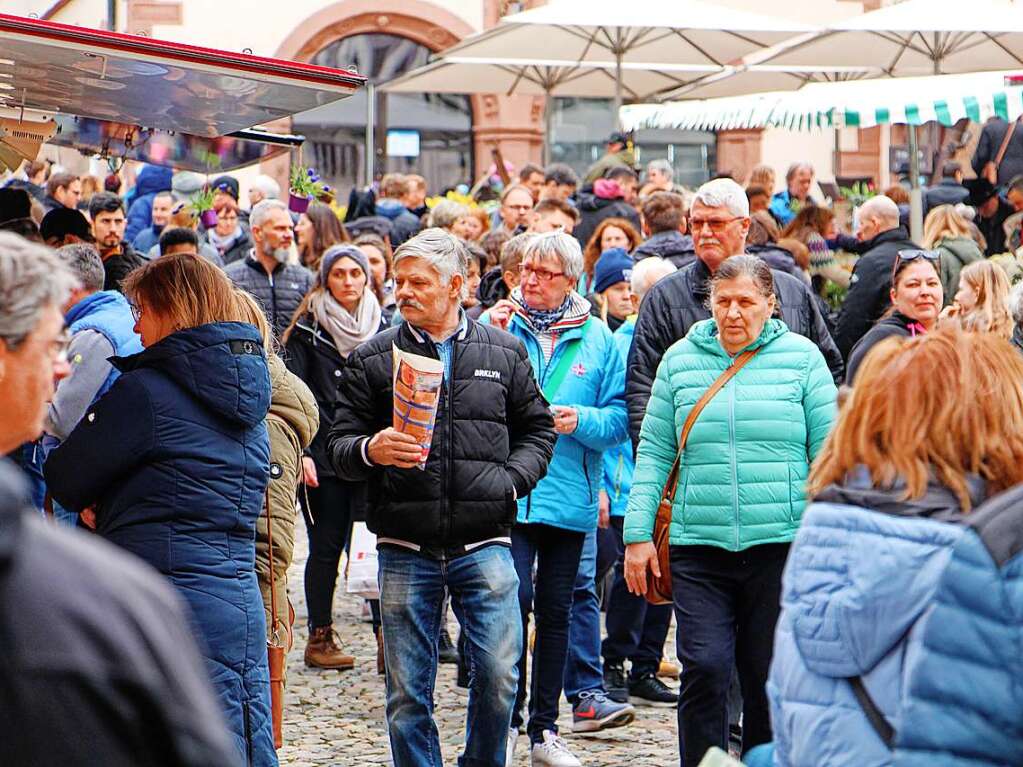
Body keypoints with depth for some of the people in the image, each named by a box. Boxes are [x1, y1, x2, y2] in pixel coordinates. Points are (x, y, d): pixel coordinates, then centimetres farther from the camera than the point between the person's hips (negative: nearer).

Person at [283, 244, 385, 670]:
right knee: (327, 546, 0)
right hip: (324, 456, -3)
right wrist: (300, 452, -12)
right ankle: (320, 638, 8)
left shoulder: (381, 328, 13)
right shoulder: (308, 330, 1)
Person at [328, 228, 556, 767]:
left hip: (485, 545, 0)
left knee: (499, 676, -5)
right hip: (405, 549, 0)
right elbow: (340, 447, 6)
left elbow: (537, 430, 17)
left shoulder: (504, 353, 9)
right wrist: (371, 450, -16)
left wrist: (512, 480, -1)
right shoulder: (372, 359, 6)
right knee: (408, 690, 3)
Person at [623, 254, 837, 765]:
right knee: (704, 668, -10)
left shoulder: (802, 357, 4)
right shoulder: (680, 360, 8)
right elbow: (654, 453, 10)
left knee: (769, 676, 5)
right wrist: (638, 534, 4)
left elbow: (828, 452, 4)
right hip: (699, 546, 1)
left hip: (781, 545, -1)